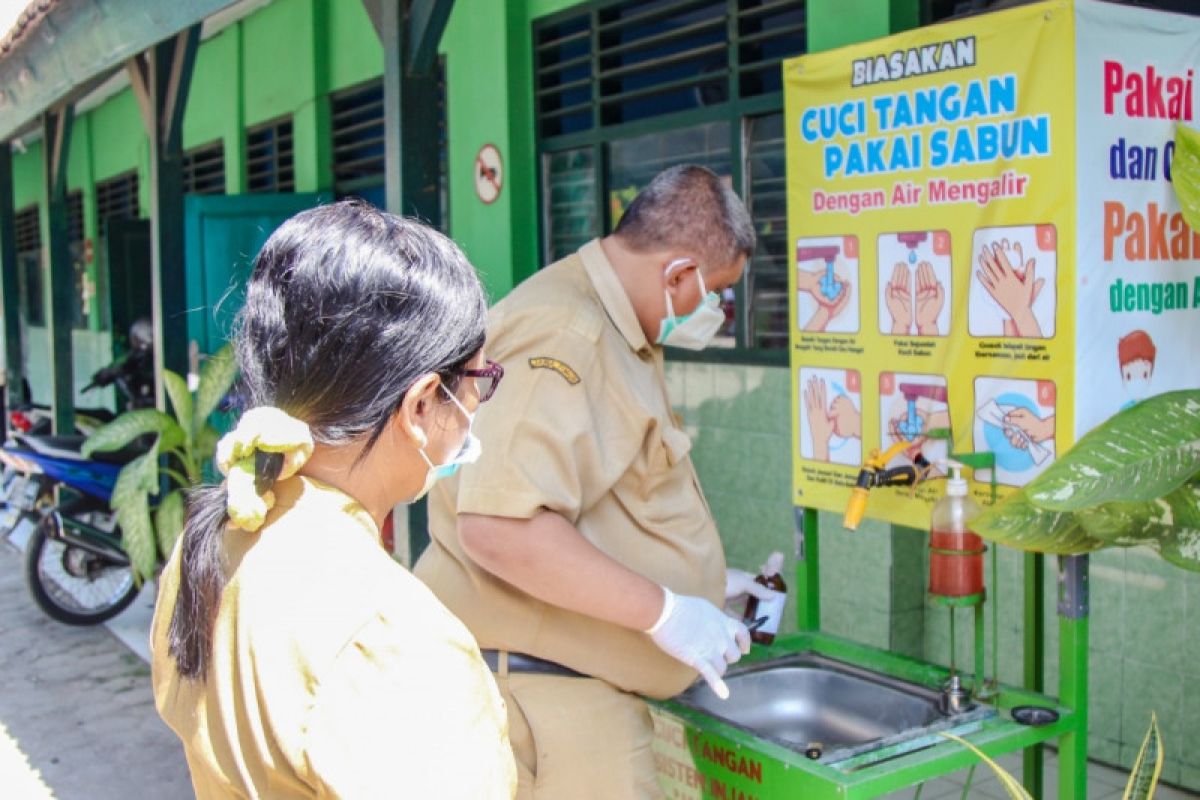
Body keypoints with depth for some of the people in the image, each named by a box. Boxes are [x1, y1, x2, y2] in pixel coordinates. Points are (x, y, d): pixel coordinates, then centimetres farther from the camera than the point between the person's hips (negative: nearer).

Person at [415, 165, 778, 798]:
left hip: (570, 678, 11)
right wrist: (663, 610, -24)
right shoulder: (563, 336, -21)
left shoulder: (614, 334, 14)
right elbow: (499, 525, -31)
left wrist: (704, 579, 25)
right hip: (537, 680, -10)